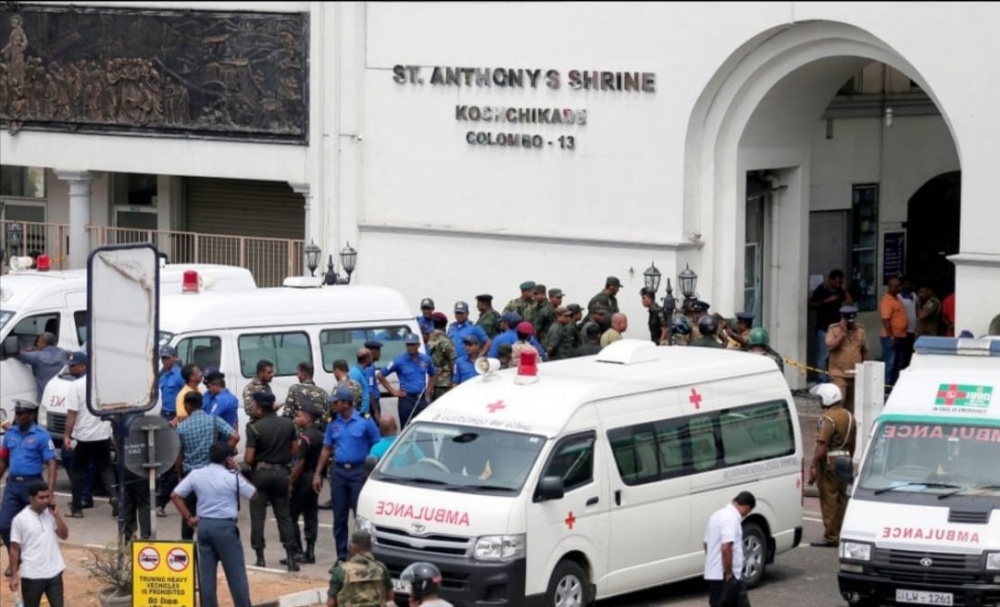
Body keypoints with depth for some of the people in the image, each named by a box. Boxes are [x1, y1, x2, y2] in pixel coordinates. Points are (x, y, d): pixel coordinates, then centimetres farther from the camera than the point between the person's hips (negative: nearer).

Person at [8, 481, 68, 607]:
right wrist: (14, 575, -7)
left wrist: (56, 514, -12)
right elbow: (14, 549, -7)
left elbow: (64, 535, -3)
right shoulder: (20, 519, -11)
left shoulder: (51, 514, 3)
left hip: (54, 572, 4)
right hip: (31, 575, -4)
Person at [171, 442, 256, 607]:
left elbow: (175, 495, 3)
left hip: (203, 525, 4)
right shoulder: (232, 476, -8)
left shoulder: (196, 474, 3)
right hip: (225, 526, -4)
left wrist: (189, 518, 7)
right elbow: (253, 494, 4)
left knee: (206, 572, 7)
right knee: (236, 572, 2)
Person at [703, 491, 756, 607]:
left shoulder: (720, 515, 15)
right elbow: (726, 548, -27)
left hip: (714, 574, 10)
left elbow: (707, 544, 23)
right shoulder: (731, 518, -17)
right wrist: (728, 574, -20)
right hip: (723, 577, -10)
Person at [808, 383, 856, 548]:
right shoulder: (849, 416, 12)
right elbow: (852, 444, 19)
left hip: (830, 462, -9)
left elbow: (822, 446, -23)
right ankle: (842, 534, 20)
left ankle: (831, 537, -3)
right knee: (841, 499, 15)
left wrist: (814, 466, -21)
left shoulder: (828, 418, -17)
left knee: (829, 501, -4)